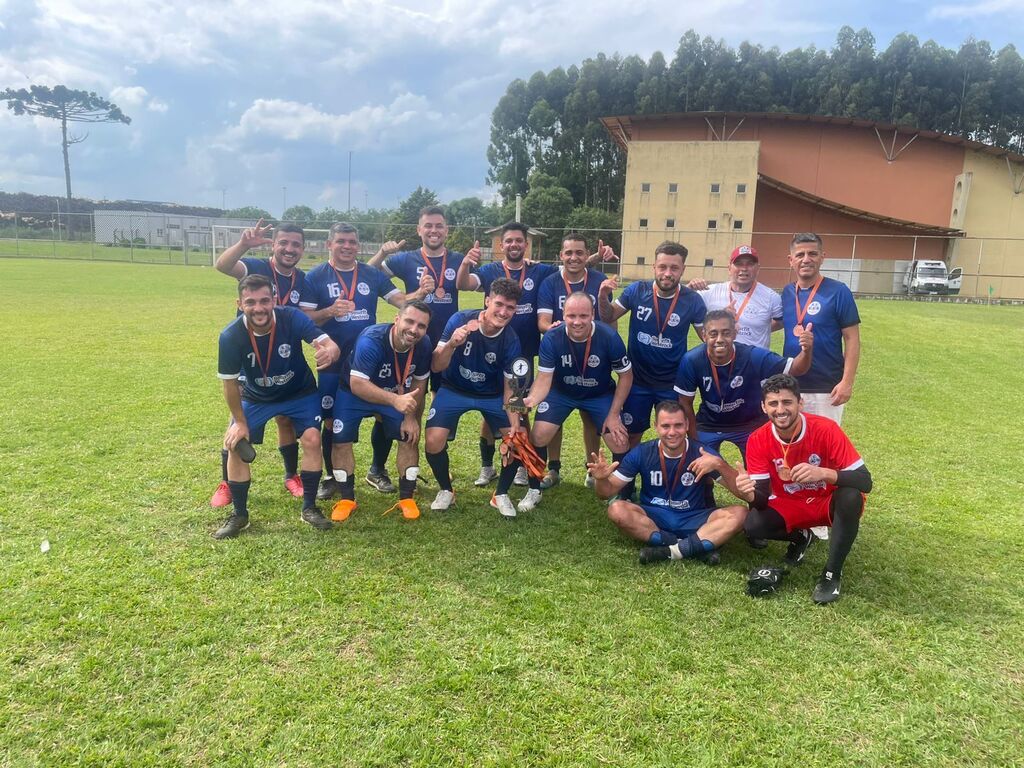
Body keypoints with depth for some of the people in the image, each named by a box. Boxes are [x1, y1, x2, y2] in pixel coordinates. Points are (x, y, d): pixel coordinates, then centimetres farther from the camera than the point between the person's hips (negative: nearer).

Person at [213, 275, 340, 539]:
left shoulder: (292, 318, -30)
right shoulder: (230, 336, -28)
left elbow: (331, 345, -39)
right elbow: (230, 383, -14)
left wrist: (329, 351, -64)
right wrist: (240, 422, -8)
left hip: (300, 393, -1)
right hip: (256, 398, 1)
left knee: (312, 439, -16)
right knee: (235, 446, -7)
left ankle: (309, 507, 4)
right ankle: (239, 514, 13)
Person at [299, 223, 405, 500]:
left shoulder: (373, 274, 5)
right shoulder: (315, 277, -3)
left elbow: (400, 299, 0)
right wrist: (330, 312, -25)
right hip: (333, 362, -2)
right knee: (332, 421, 5)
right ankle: (332, 477, 23)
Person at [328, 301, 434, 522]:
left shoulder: (424, 345, -22)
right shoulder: (370, 341, -38)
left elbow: (419, 382, -6)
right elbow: (357, 385, -44)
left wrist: (411, 417, -8)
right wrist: (395, 401, -54)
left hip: (396, 394, 3)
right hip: (354, 392, -3)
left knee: (410, 436, -6)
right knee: (340, 440, -9)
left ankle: (406, 497, 9)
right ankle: (347, 499, 9)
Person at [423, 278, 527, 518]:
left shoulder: (511, 341, -19)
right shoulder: (460, 320, -24)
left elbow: (509, 388, -12)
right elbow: (435, 367, -21)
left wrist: (515, 426, -25)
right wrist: (452, 344, -42)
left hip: (492, 394, 1)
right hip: (454, 390, -1)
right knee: (434, 441, -20)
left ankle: (501, 495, 12)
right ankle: (446, 490, 11)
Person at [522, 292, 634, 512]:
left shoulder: (609, 337, -28)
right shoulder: (551, 339, -27)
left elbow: (626, 375, -14)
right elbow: (544, 380, -27)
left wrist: (614, 414, -15)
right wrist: (531, 399, -50)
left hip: (601, 395, 0)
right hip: (561, 392, 1)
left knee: (620, 443, -9)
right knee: (538, 437, -11)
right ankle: (534, 490, 12)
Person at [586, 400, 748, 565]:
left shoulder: (702, 453, -10)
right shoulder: (642, 453, -7)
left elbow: (742, 492, -13)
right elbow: (608, 492, -4)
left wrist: (719, 464, -30)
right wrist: (602, 479, -28)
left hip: (693, 520, 0)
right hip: (653, 518, 1)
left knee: (739, 514, -25)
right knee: (617, 510, -29)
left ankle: (670, 550, -30)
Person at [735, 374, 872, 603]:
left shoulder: (825, 429, -24)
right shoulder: (758, 440, -17)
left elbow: (865, 481, -27)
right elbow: (763, 498, -16)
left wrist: (824, 474, -46)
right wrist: (748, 494, -41)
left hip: (829, 502, -2)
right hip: (790, 506, 2)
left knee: (851, 497, -35)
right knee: (753, 524, -25)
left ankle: (832, 573, -16)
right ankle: (801, 537, 10)